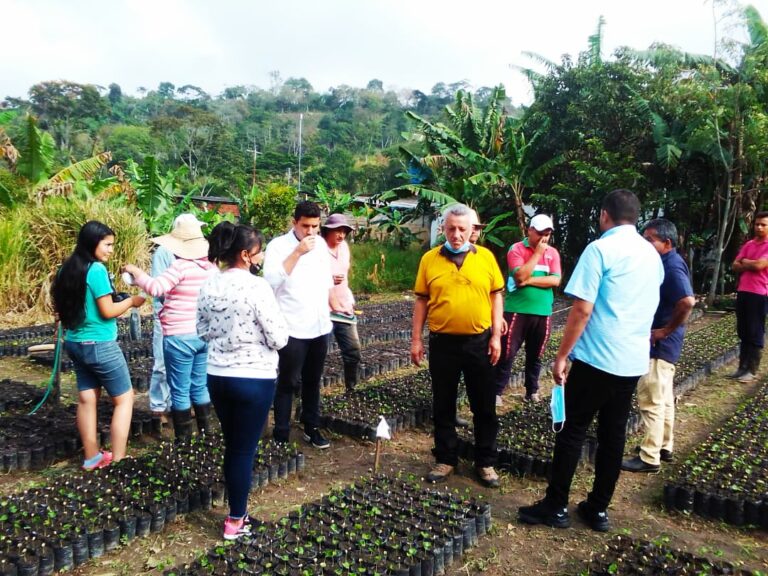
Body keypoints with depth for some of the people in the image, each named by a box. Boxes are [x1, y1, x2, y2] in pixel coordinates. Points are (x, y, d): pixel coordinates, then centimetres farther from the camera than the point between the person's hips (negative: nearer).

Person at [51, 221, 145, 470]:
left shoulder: (69, 268, 7)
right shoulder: (96, 269, -18)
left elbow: (63, 305, 14)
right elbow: (107, 311, -17)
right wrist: (131, 301, -4)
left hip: (76, 343, 8)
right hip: (99, 345, -8)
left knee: (86, 398, 14)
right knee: (124, 398, 3)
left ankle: (92, 457, 23)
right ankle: (118, 460, 3)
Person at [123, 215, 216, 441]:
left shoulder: (181, 265, -16)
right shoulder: (211, 267, 5)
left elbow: (155, 288, -24)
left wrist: (135, 271, -9)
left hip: (180, 336, -7)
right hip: (204, 335, 7)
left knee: (180, 391, 5)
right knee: (200, 387, 18)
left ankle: (183, 440, 14)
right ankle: (205, 434, 26)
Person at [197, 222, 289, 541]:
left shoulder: (209, 284, 1)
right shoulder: (257, 287, -18)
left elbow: (203, 330, 12)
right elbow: (279, 338, -16)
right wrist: (269, 326, 2)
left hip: (217, 376, 6)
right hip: (254, 379, -6)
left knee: (231, 445, 19)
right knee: (245, 449, 7)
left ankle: (237, 510, 32)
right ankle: (235, 522, 19)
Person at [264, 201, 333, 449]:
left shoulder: (321, 244, 7)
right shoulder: (278, 245, -11)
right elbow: (272, 280, -25)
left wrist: (332, 306, 15)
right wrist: (297, 252, -26)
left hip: (320, 326, 6)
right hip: (293, 328, -5)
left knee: (313, 381, 16)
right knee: (288, 383, 2)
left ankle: (311, 428, 30)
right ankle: (281, 435, 13)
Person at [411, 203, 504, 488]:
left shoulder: (485, 257, -1)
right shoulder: (429, 259, -1)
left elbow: (496, 296, 3)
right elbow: (421, 301, 3)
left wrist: (496, 336, -3)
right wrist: (416, 339, 1)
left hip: (479, 341, 0)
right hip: (442, 342, 0)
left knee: (484, 406, 9)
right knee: (443, 406, 11)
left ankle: (485, 462, 24)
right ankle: (446, 459, 26)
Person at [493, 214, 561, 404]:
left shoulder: (553, 252, 5)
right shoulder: (516, 249, -5)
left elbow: (555, 280, -6)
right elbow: (520, 277, -18)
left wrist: (529, 281, -13)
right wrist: (537, 253, -16)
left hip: (542, 312, 4)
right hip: (517, 310, -3)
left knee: (535, 355, 14)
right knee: (507, 353, -1)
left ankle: (532, 391, 27)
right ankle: (497, 392, 9)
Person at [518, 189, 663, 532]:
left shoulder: (600, 249, -11)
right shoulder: (653, 255, 11)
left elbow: (582, 309, -16)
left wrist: (561, 355, -10)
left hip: (596, 358, -6)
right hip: (634, 361, 7)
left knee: (573, 431, 3)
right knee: (613, 435, 11)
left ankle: (556, 507, 11)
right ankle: (598, 510, 20)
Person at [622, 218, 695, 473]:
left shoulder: (672, 266, -19)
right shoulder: (665, 264, 11)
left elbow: (687, 302, -32)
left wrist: (666, 330, -22)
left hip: (659, 344, -10)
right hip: (660, 344, 10)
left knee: (651, 401, -3)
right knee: (663, 398, 18)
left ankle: (649, 458, 6)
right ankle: (664, 447, 30)